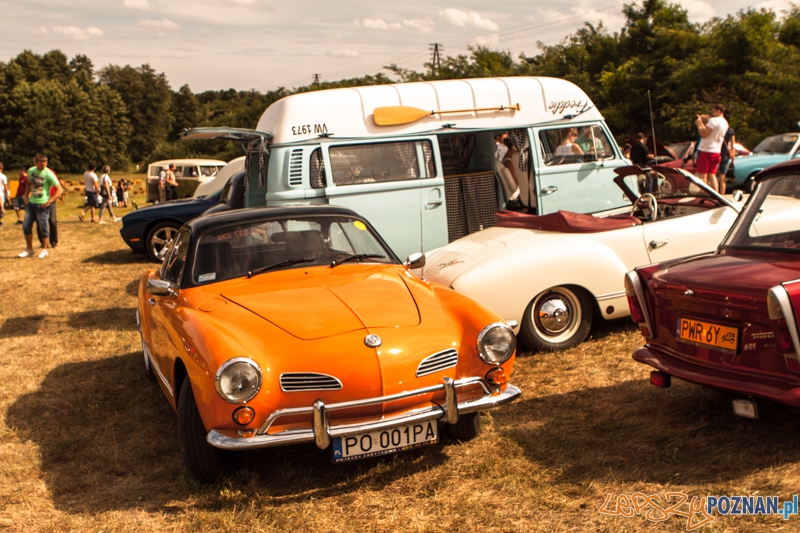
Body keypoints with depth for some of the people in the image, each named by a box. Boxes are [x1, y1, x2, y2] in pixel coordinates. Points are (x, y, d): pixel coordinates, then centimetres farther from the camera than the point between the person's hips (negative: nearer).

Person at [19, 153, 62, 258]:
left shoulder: (48, 174, -15)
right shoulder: (31, 171, 3)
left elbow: (60, 190, -16)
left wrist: (49, 201, -18)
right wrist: (26, 197, 10)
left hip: (42, 205, -6)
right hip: (31, 203, 6)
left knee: (43, 227, 1)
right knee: (26, 226, 8)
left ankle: (44, 250, 17)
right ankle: (29, 250, 22)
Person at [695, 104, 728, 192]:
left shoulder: (713, 120, -15)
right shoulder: (725, 123, 14)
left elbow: (703, 134, -18)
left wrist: (699, 124, -7)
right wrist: (701, 123, 13)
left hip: (707, 151, -8)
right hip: (716, 152, 8)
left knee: (702, 175, -3)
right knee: (712, 175, 11)